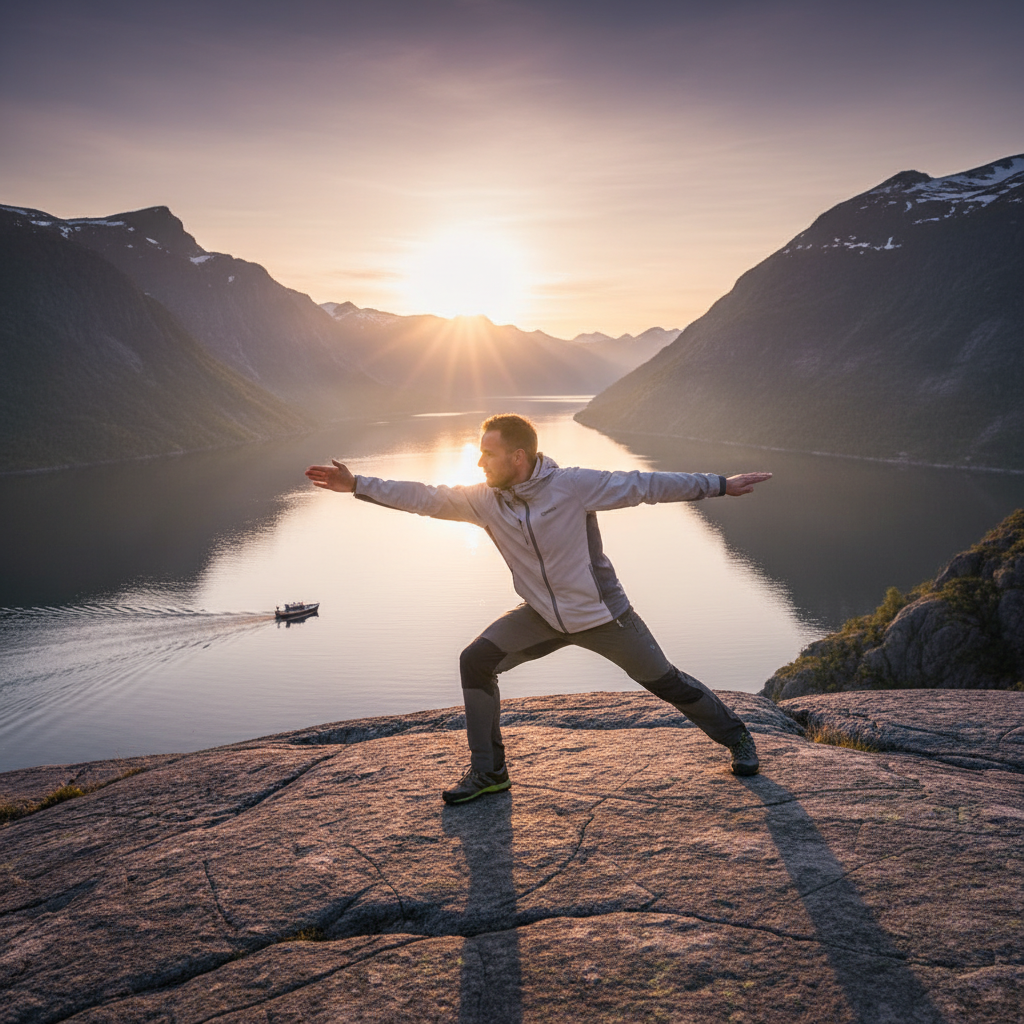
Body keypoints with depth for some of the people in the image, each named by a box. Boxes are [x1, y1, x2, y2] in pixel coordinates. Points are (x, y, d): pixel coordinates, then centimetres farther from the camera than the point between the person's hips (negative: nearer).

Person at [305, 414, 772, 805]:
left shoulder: (573, 486, -23)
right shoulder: (485, 499, -10)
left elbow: (643, 485, -19)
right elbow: (425, 498, -4)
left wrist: (720, 484, -17)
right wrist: (358, 485, -7)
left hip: (602, 614, -4)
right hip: (542, 616, 4)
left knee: (663, 680, 5)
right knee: (476, 660, -9)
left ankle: (737, 738, 33)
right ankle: (488, 772, 6)